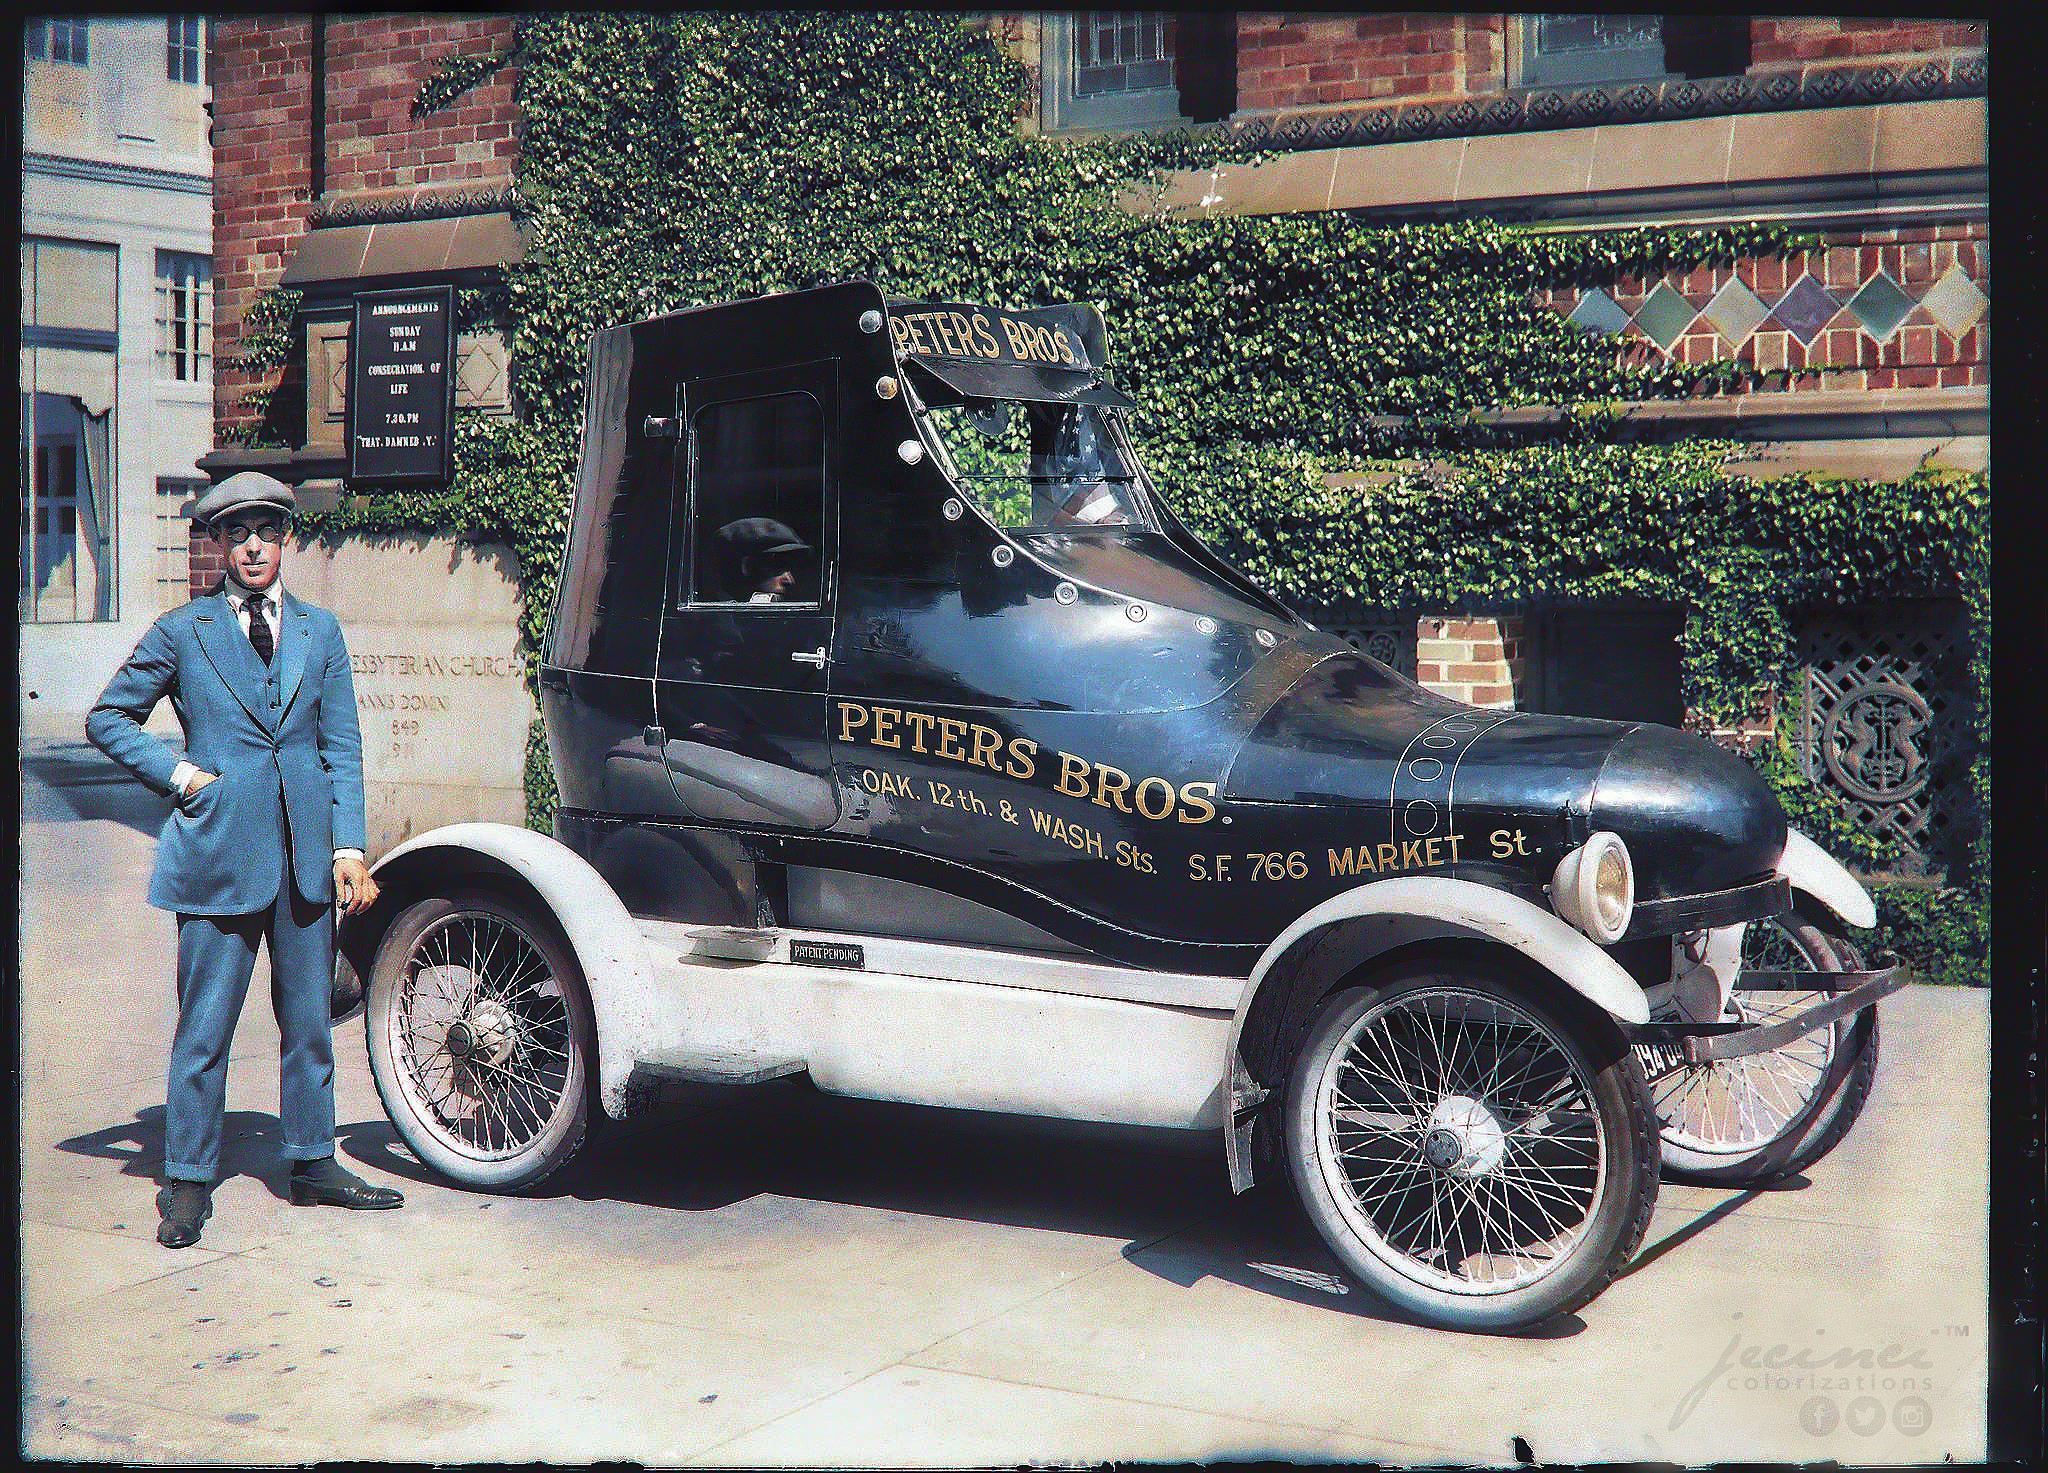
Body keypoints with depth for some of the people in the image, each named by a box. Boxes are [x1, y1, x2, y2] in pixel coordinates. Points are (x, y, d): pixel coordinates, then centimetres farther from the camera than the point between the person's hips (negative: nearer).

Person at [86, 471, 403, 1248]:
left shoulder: (320, 631, 10)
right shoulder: (181, 632, 2)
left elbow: (343, 746, 9)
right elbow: (107, 719, 11)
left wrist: (349, 846, 1)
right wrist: (178, 773, -3)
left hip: (306, 853, 3)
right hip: (219, 849, -3)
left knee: (309, 1020, 11)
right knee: (204, 1025, 0)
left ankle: (312, 1163, 23)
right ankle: (188, 1183, 12)